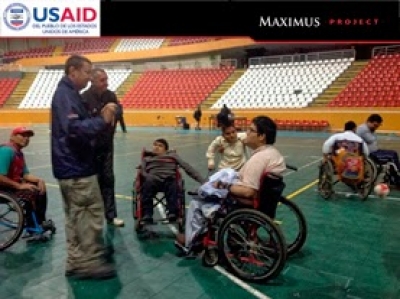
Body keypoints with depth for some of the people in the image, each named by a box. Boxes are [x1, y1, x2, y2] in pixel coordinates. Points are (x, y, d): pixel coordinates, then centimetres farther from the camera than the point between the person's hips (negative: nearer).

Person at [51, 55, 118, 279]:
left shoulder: (69, 93, 17)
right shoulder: (66, 94, -15)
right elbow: (74, 128, -28)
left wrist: (102, 122, 4)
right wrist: (103, 120, -25)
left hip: (71, 166, 11)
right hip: (77, 167, -11)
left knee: (76, 214, 14)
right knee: (92, 213, -4)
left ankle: (77, 261, 22)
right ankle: (90, 261, 5)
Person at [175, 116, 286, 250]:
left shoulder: (258, 158, -28)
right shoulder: (274, 153, 2)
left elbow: (248, 192, -32)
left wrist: (226, 186, -18)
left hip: (246, 206, -10)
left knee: (197, 203, 6)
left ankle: (189, 242, 24)